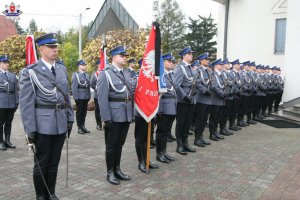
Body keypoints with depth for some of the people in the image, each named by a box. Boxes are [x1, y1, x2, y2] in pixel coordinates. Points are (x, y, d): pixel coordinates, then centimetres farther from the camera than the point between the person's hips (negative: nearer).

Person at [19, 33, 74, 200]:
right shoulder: (31, 72, -7)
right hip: (43, 124, -4)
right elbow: (26, 103, -9)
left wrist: (70, 118, 11)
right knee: (42, 163, 9)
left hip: (61, 123, 5)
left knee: (54, 162, 16)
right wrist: (30, 129, -12)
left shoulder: (62, 69, 9)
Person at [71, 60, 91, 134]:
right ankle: (79, 127, 14)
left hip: (86, 97, 5)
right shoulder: (75, 75, -5)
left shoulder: (87, 75, 11)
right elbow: (74, 87, -9)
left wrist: (89, 96, 7)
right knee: (79, 112, 5)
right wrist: (76, 97, -13)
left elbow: (88, 86, 12)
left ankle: (83, 126, 21)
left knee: (84, 112, 10)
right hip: (80, 97, -5)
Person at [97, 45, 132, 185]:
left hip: (126, 115, 6)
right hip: (114, 116, -6)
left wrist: (132, 114, 10)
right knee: (111, 146, 7)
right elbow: (102, 98, -13)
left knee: (119, 144, 16)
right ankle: (110, 173, 20)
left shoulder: (127, 74, 11)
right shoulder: (105, 74, -8)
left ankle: (117, 169, 29)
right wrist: (106, 118, -17)